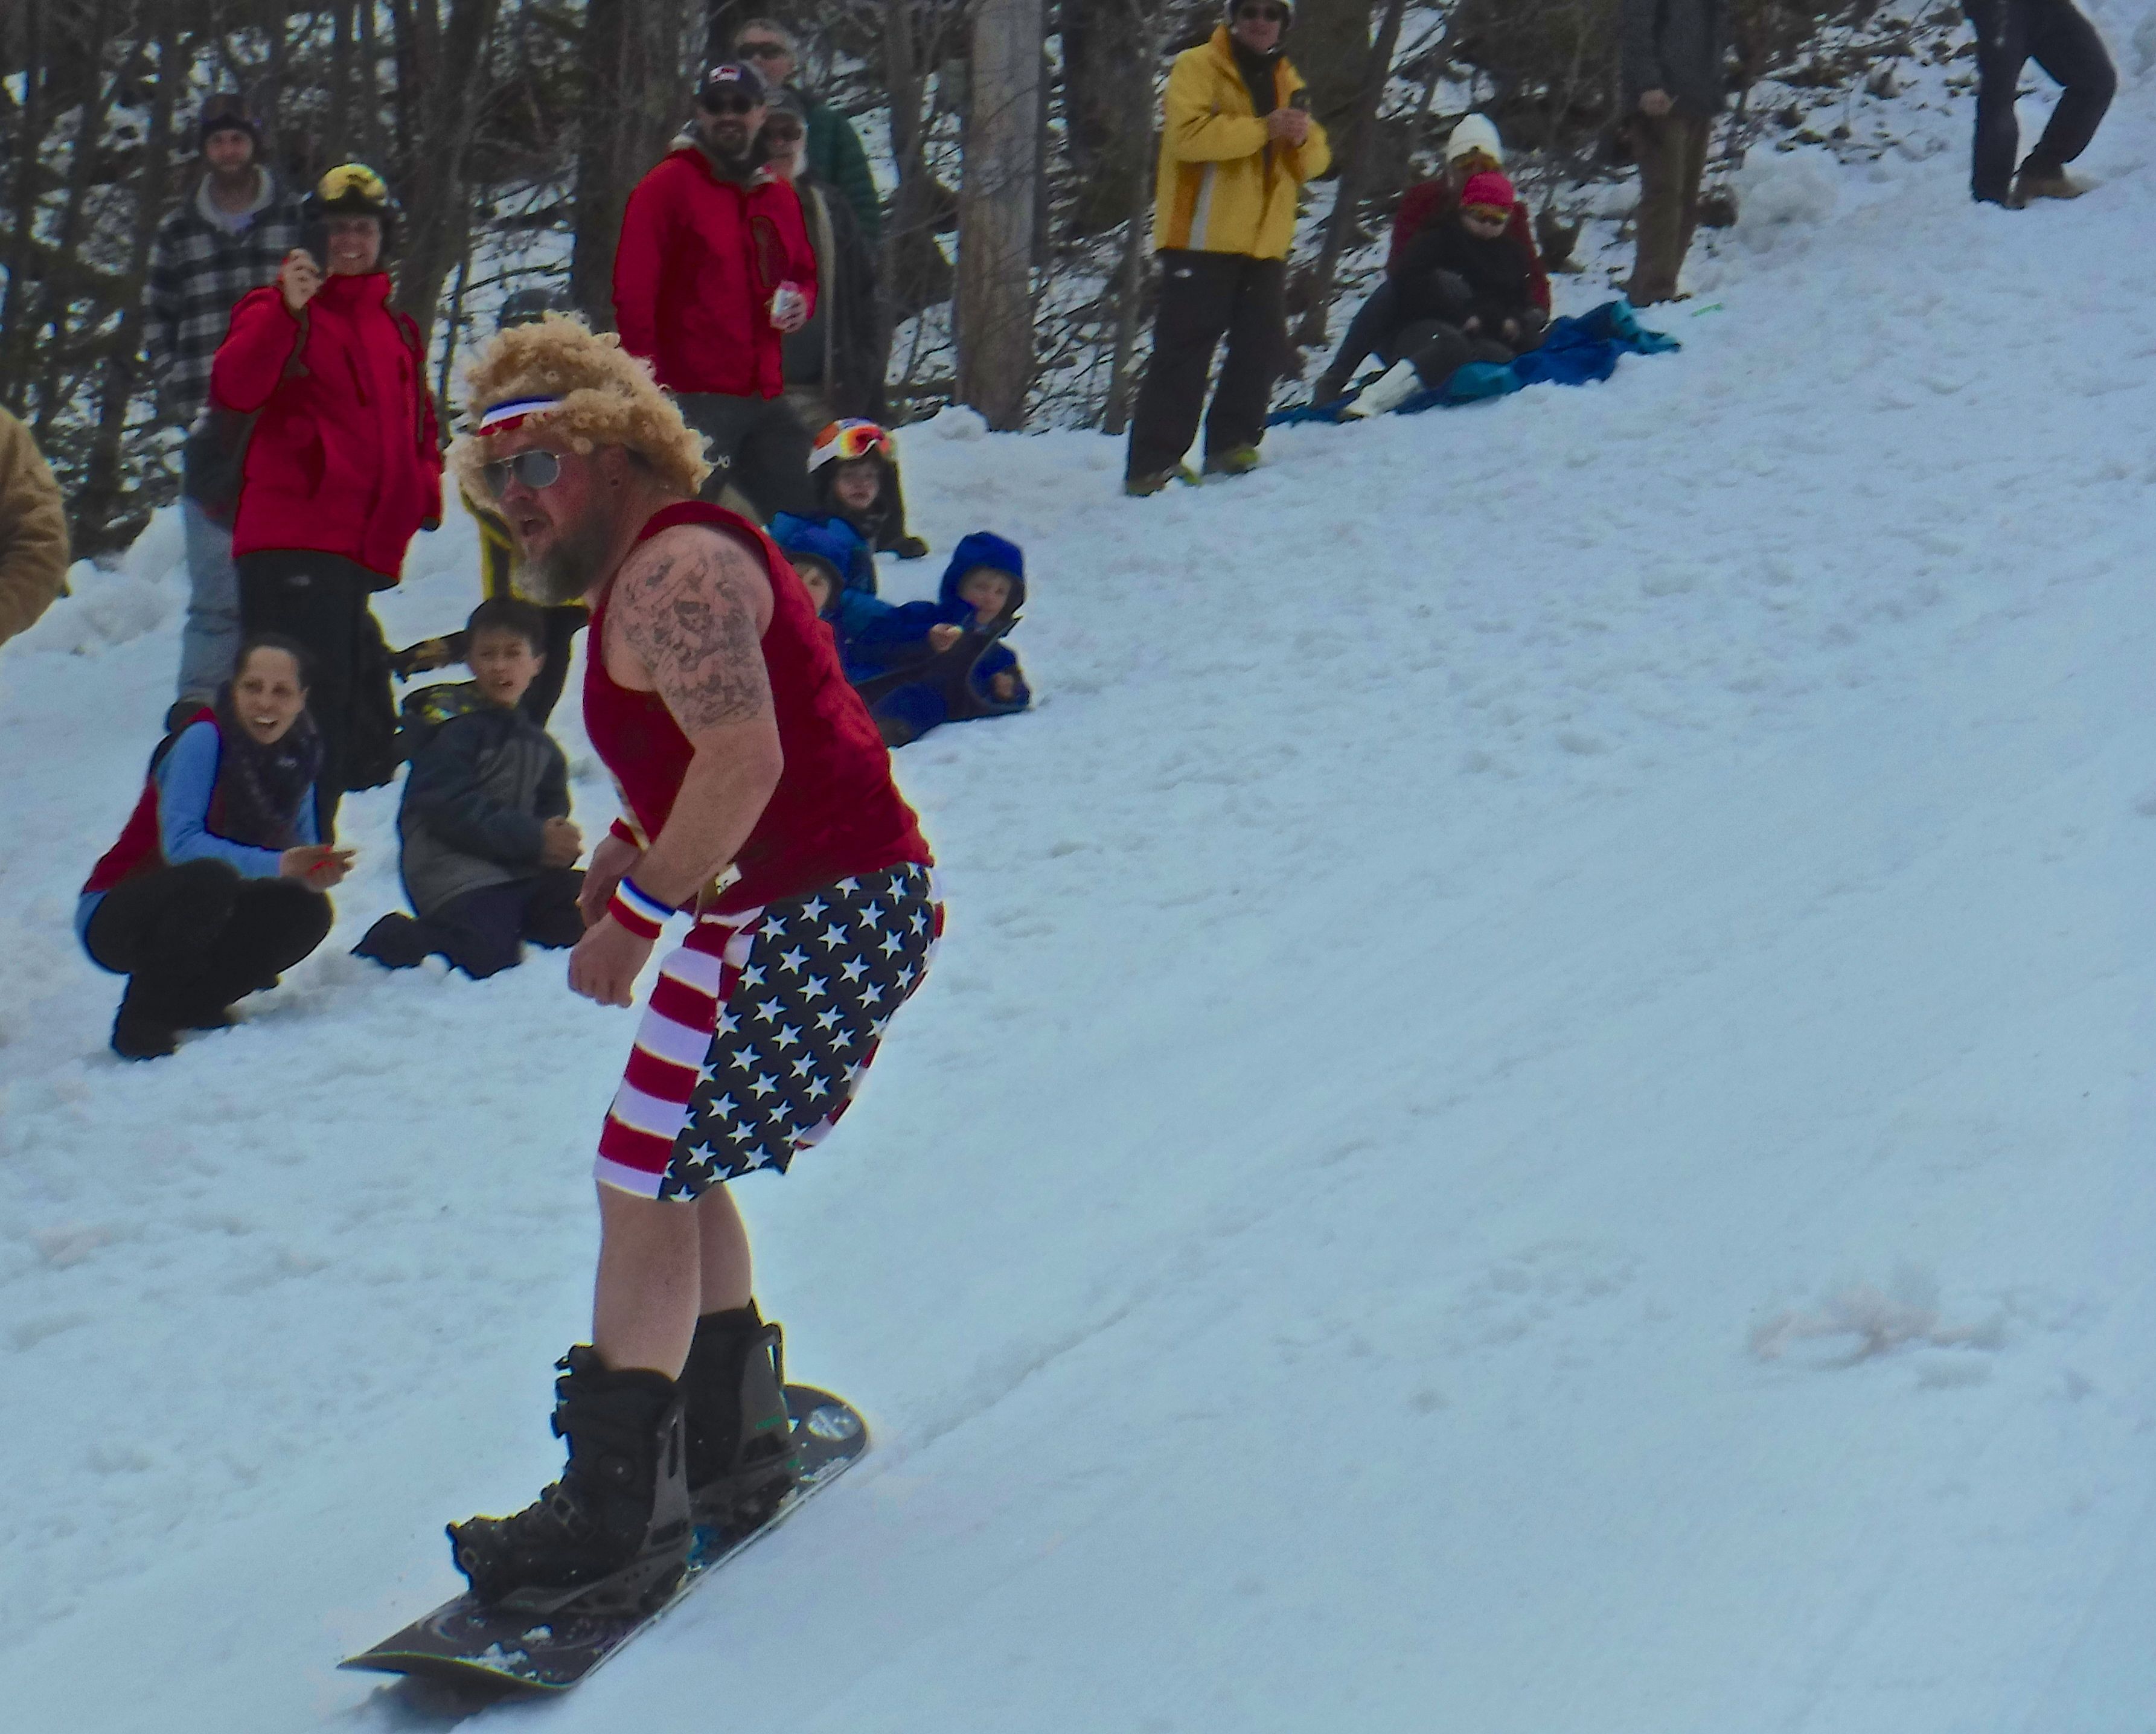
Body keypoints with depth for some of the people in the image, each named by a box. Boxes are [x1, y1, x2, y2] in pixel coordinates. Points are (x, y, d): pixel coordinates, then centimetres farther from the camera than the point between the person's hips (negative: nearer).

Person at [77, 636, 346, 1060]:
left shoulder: (299, 750, -1)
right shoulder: (205, 738, -21)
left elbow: (301, 851, 1)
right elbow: (180, 842, -32)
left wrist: (317, 872, -25)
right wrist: (276, 864, -41)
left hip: (196, 918, 7)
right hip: (115, 920, -7)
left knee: (307, 910, -13)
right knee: (211, 878, -36)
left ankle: (189, 1004, 3)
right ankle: (140, 1024, -20)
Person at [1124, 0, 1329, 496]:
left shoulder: (1287, 82, 18)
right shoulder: (1197, 67, -2)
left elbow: (1315, 160, 13)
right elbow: (1189, 134, -19)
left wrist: (1303, 138, -10)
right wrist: (1262, 128, -22)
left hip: (1265, 242, 6)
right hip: (1203, 237, -6)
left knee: (1262, 347, 3)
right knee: (1183, 349, -9)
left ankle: (1231, 446, 16)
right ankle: (1153, 464, -10)